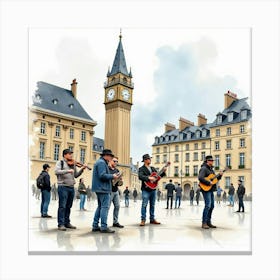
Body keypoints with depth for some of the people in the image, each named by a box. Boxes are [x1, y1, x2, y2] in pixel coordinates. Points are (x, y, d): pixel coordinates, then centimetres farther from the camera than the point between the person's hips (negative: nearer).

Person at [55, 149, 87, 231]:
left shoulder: (73, 164, 14)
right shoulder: (60, 162, 0)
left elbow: (76, 175, 16)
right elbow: (57, 171, -17)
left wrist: (82, 169, 2)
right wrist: (68, 171, -24)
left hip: (71, 187, 6)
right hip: (63, 187, -6)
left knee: (68, 206, 12)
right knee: (62, 206, -5)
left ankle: (67, 222, 21)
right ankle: (61, 224, 0)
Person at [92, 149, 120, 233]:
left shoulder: (100, 162, 20)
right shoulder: (102, 162, -13)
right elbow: (102, 175, -23)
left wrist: (111, 176, 11)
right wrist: (112, 176, -12)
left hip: (100, 188, 11)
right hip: (103, 188, -11)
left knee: (100, 207, 15)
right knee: (105, 207, -9)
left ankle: (95, 226, 18)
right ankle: (104, 227, -8)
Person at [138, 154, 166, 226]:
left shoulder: (153, 168, 17)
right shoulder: (141, 169, -4)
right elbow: (140, 176, -21)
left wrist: (163, 172, 1)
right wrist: (149, 178, -31)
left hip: (153, 189, 7)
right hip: (146, 189, -7)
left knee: (152, 205, 10)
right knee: (144, 205, -8)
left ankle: (152, 219, 18)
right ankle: (143, 220, -3)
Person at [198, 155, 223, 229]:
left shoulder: (211, 169, 19)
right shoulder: (204, 168, -11)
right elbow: (200, 178, -24)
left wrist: (220, 175, 5)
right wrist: (208, 183, -24)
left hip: (211, 190, 10)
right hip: (206, 189, -10)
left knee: (212, 206, 10)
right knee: (208, 205, -14)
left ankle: (208, 222, 18)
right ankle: (204, 223, -8)